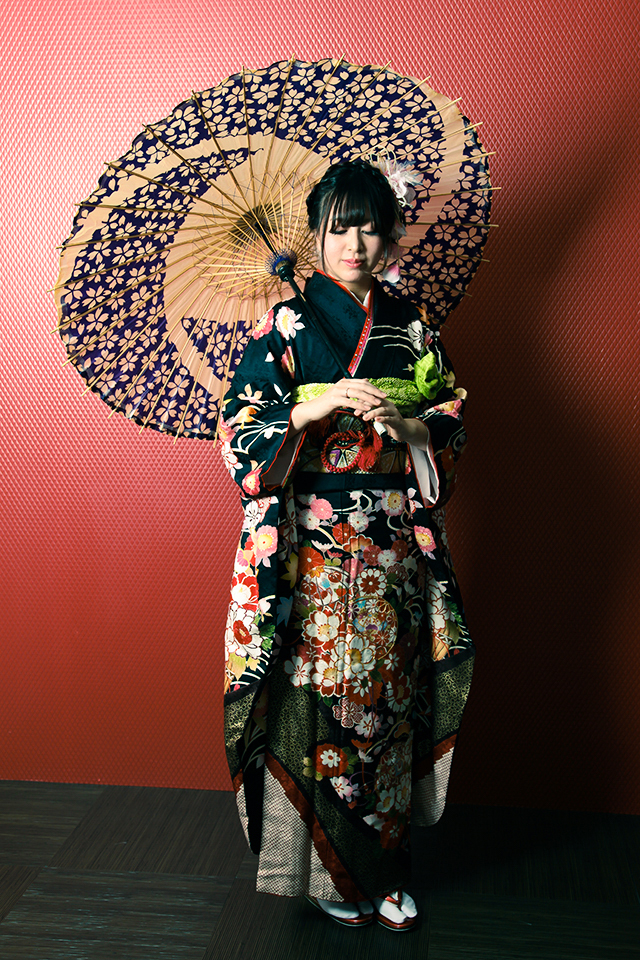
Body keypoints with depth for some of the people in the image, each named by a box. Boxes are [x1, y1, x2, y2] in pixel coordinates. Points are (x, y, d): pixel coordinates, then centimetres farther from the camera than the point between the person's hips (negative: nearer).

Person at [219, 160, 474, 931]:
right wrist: (319, 406, -21)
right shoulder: (286, 324, -1)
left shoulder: (414, 327, 9)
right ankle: (325, 869, 22)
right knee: (316, 700, 1)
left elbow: (453, 427, 9)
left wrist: (410, 424, -12)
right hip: (311, 548, -3)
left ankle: (380, 864, 27)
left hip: (394, 550, 3)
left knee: (387, 695, 9)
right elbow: (240, 434, -7)